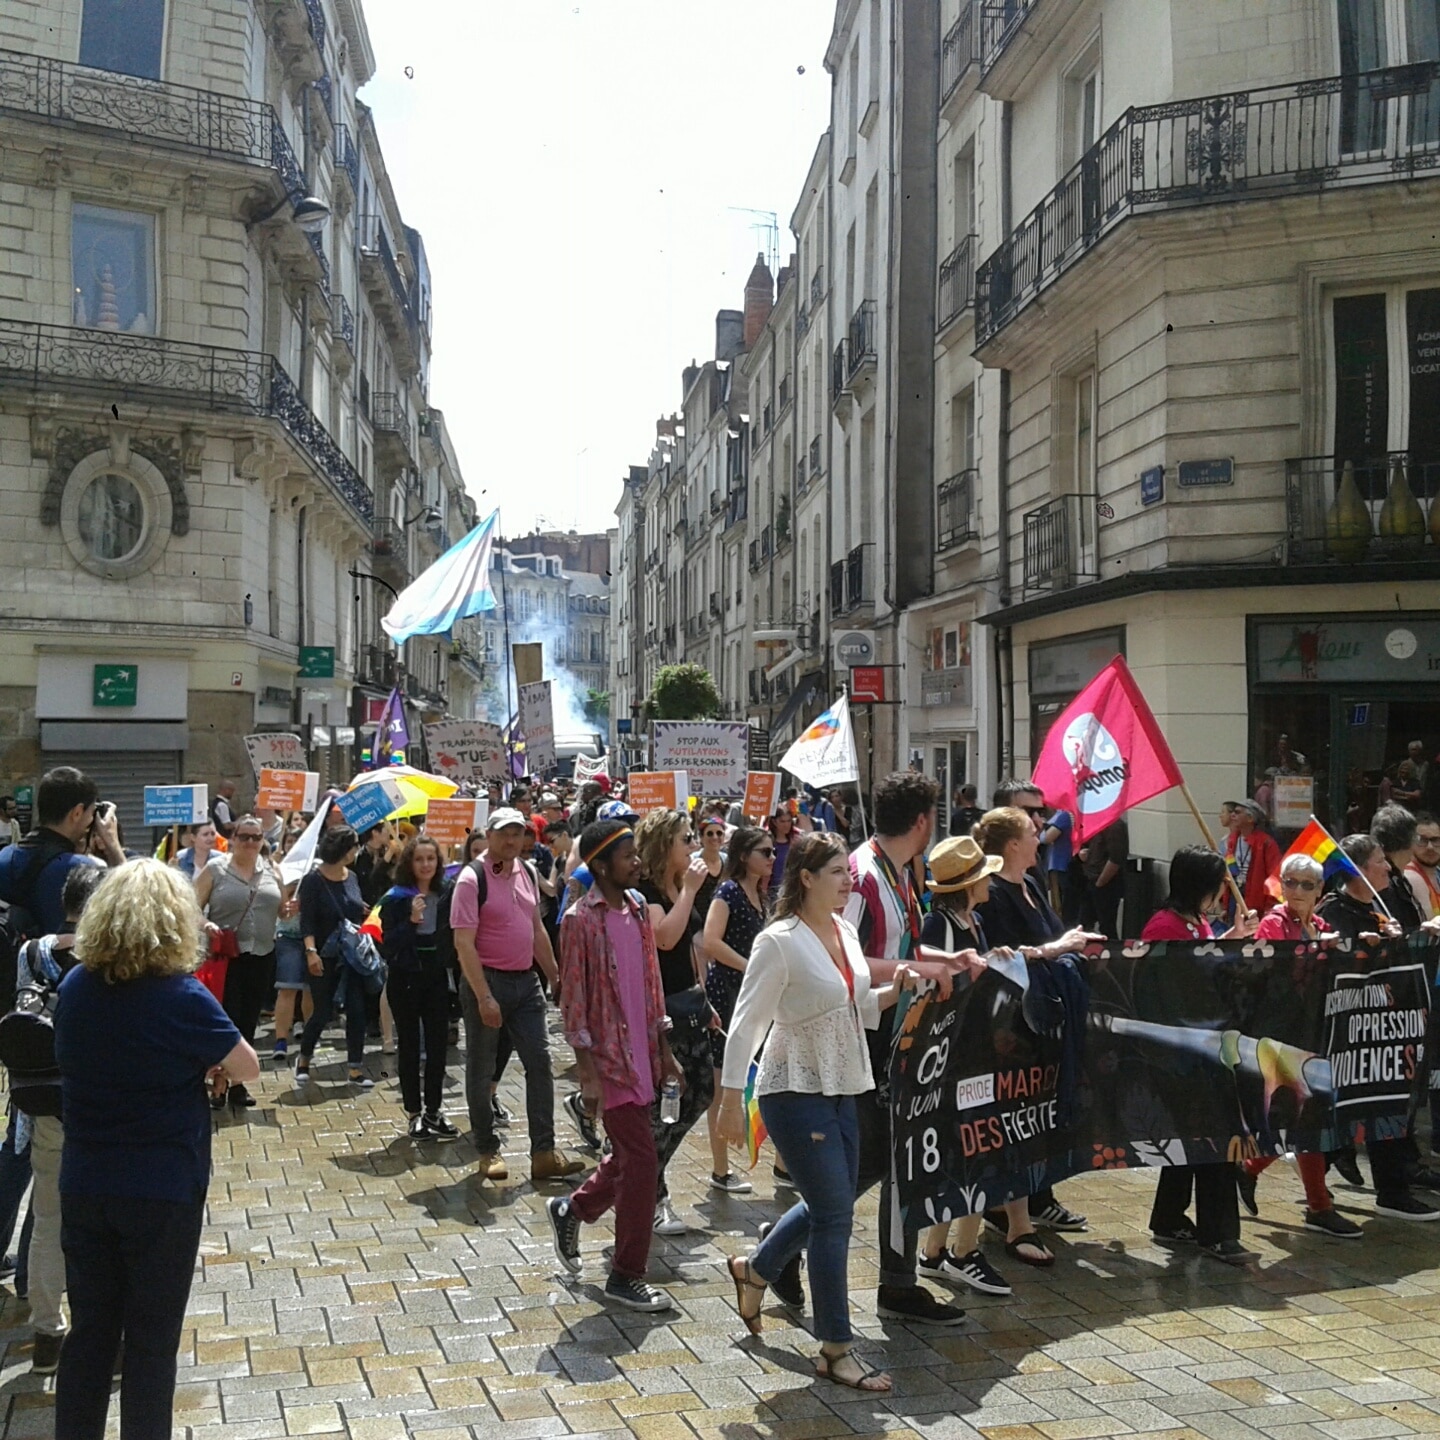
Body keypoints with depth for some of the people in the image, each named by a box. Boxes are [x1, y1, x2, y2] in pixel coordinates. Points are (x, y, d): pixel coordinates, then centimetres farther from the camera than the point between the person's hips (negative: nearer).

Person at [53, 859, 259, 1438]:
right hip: (163, 1195, -5)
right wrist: (213, 1063, 10)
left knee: (88, 1331, 16)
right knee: (151, 1340, 10)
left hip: (83, 1189, 5)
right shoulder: (181, 998, -19)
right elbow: (248, 1068, -9)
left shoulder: (74, 988, -2)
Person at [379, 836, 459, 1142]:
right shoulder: (395, 898, -7)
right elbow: (388, 944, -12)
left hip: (437, 978, 3)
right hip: (405, 979, -3)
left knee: (437, 1046, 5)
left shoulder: (446, 895, 1)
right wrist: (411, 921, -24)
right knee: (409, 1046, 5)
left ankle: (433, 1111, 15)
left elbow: (452, 938, 8)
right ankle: (414, 1114, 14)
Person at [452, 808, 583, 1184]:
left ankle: (543, 1153, 4)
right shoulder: (471, 879, -12)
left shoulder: (525, 874, 9)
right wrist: (484, 997, -21)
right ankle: (487, 1152, 19)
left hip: (526, 980, 6)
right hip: (487, 982, -6)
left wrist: (556, 977, 16)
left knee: (540, 1063, 1)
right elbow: (464, 944, -17)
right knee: (481, 1070, 7)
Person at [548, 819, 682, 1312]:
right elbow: (573, 999, -13)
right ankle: (626, 1277, 9)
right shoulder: (580, 919, -14)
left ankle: (570, 1210, 41)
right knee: (642, 1164, -5)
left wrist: (664, 1050, 13)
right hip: (610, 1059, -7)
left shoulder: (638, 907, 8)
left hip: (642, 1054, 7)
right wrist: (588, 1071, -16)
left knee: (629, 1157, 16)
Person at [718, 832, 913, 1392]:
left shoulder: (846, 933, 7)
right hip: (795, 1093, -8)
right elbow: (746, 1024, -16)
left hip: (840, 1089, 8)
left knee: (830, 1204, 17)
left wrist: (892, 992, -2)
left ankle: (754, 1269, 41)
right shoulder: (780, 942, -17)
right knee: (835, 1214, -5)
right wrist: (731, 1099, -18)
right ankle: (837, 1349, 8)